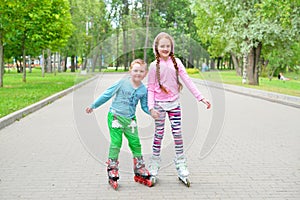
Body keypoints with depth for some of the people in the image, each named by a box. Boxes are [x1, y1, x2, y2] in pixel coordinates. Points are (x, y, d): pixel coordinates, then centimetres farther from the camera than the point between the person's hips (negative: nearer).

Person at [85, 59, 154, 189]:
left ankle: (140, 173, 16)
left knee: (135, 144, 2)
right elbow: (107, 94, -1)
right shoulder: (123, 82, -8)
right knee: (115, 144, -3)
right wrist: (93, 105, 4)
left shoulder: (143, 90, 2)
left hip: (130, 119, 3)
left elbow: (144, 106, 13)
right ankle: (112, 175, 6)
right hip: (115, 116, -3)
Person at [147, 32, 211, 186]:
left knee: (177, 134, 3)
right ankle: (153, 169, 15)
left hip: (174, 103, 2)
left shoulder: (176, 62, 1)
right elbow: (150, 88, -2)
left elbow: (187, 80, -2)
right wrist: (151, 107, -13)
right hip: (159, 104, -2)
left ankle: (181, 169, 11)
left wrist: (200, 97, -8)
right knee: (159, 135, 4)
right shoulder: (154, 65, -3)